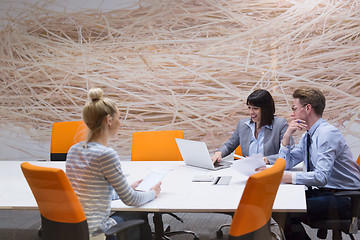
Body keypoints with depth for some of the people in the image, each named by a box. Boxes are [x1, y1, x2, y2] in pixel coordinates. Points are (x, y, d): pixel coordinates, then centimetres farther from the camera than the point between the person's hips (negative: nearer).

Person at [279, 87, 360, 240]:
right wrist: (287, 136, -1)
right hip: (323, 191, 9)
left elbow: (321, 178, -29)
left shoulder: (327, 134, -18)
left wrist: (280, 177, -32)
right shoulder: (307, 135, 10)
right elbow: (286, 164, 13)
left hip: (345, 199, -9)